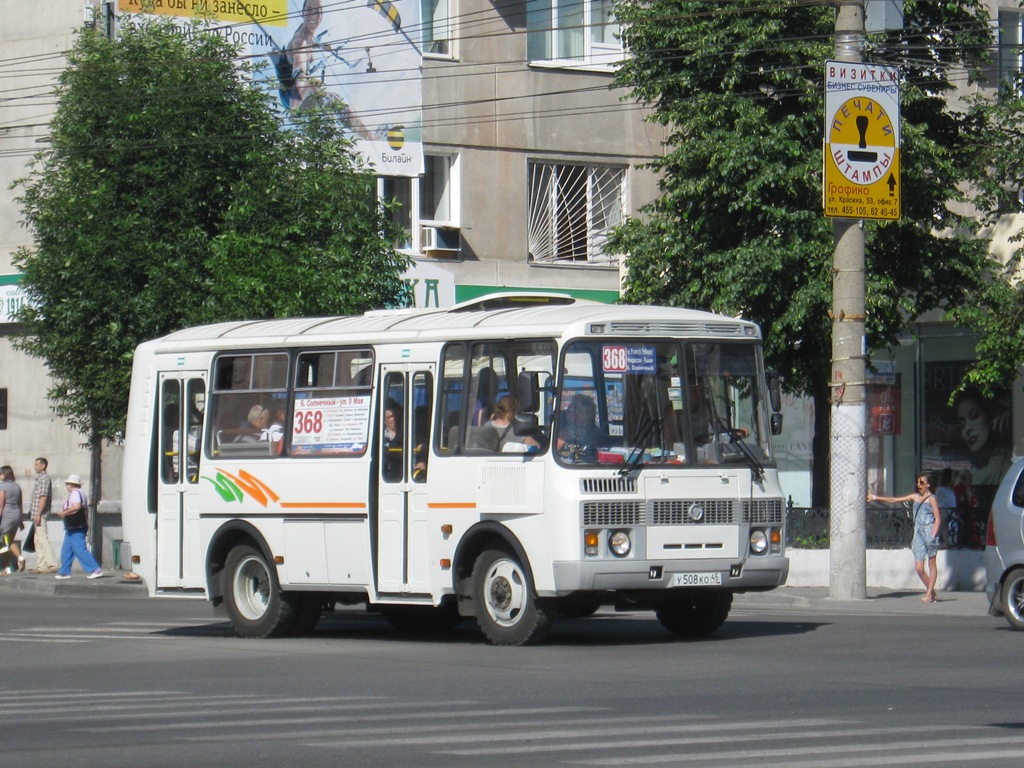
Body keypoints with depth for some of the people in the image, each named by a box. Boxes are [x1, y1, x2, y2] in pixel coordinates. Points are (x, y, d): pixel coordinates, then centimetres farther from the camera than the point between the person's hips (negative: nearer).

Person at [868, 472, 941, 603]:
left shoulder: (931, 499, -1)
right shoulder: (915, 497, 16)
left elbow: (938, 518, -6)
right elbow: (895, 500, 19)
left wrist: (933, 536, -16)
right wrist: (876, 498, 18)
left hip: (929, 532, -6)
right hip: (918, 533, 6)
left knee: (931, 565, 0)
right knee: (919, 568, -1)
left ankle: (929, 594, 1)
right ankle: (931, 591, 13)